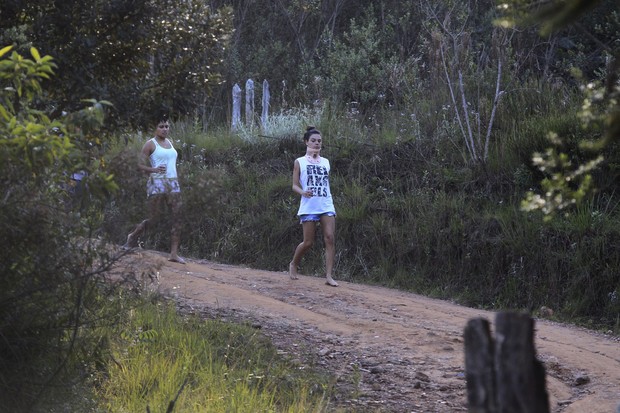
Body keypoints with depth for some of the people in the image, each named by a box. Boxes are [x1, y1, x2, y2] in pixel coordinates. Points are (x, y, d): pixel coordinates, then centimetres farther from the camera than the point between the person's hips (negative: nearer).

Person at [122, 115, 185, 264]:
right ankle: (133, 236, 26)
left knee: (177, 219, -5)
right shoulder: (150, 144, -2)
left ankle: (174, 253, -6)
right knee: (153, 217, -1)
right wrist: (154, 170, -21)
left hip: (173, 183, 6)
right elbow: (140, 164, -5)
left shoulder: (170, 142, 16)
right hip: (157, 183, -6)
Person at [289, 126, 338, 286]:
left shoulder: (325, 162, 15)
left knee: (330, 238, -12)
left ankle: (329, 276, -14)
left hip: (327, 206, 3)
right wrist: (303, 192, -17)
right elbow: (295, 185, 1)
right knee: (308, 242, -1)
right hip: (309, 207, -3)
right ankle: (293, 264, 28)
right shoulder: (300, 162, 5)